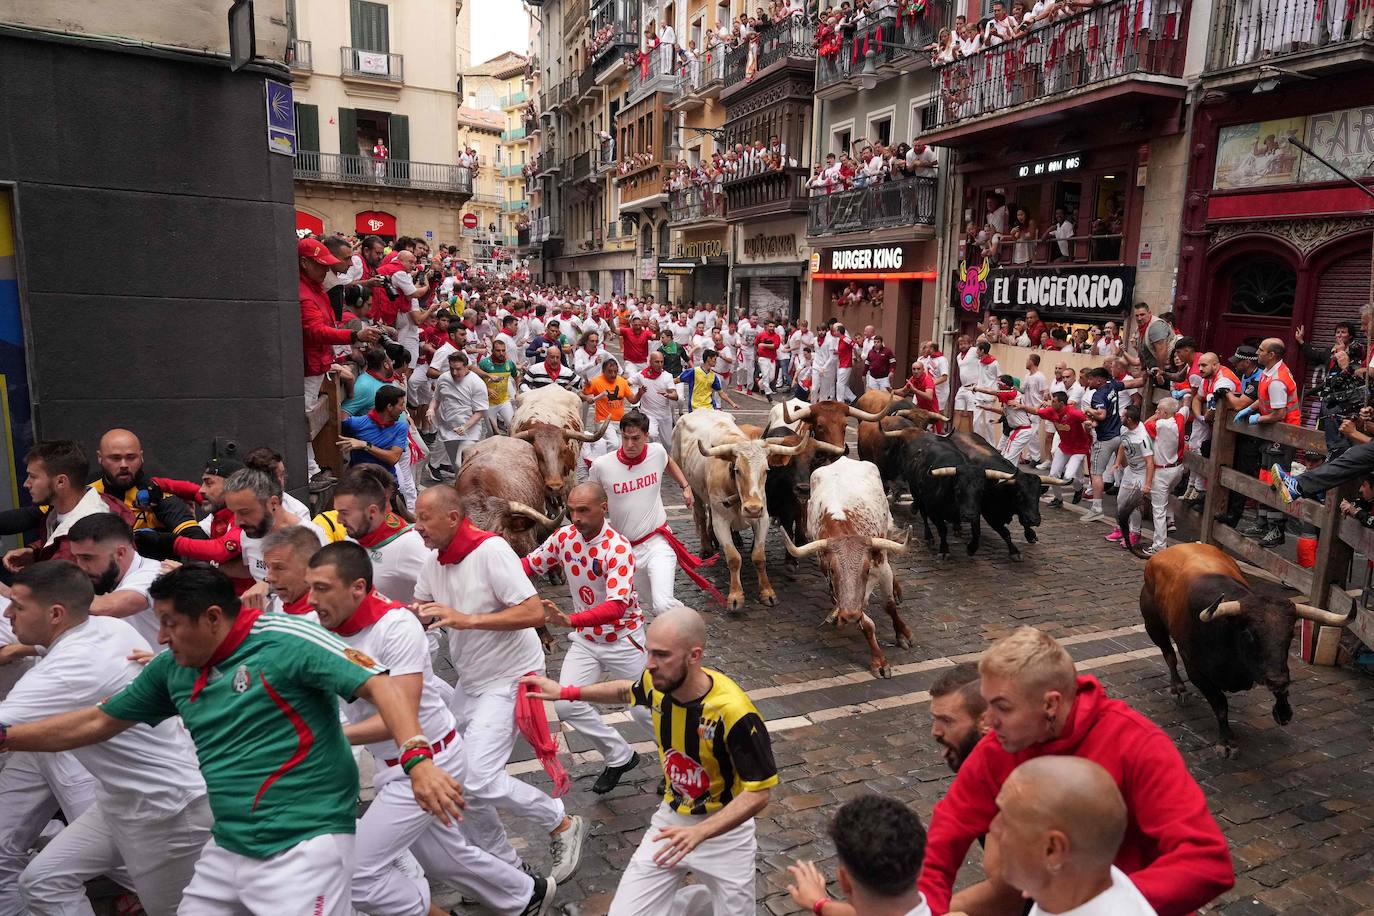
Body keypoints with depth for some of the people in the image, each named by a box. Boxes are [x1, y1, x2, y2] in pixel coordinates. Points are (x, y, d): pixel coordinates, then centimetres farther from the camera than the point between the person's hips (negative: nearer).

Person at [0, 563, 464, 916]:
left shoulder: (286, 640, -17)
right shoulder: (171, 669, 6)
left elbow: (377, 685, -22)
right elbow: (96, 722, 19)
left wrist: (419, 760, -33)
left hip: (306, 845, -8)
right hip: (225, 849, 8)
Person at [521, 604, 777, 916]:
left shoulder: (734, 711, -30)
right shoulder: (658, 683, -14)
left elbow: (759, 792, -23)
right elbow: (627, 691, 12)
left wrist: (699, 833, -34)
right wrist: (566, 692, 9)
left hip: (724, 828, -3)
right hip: (672, 819, 4)